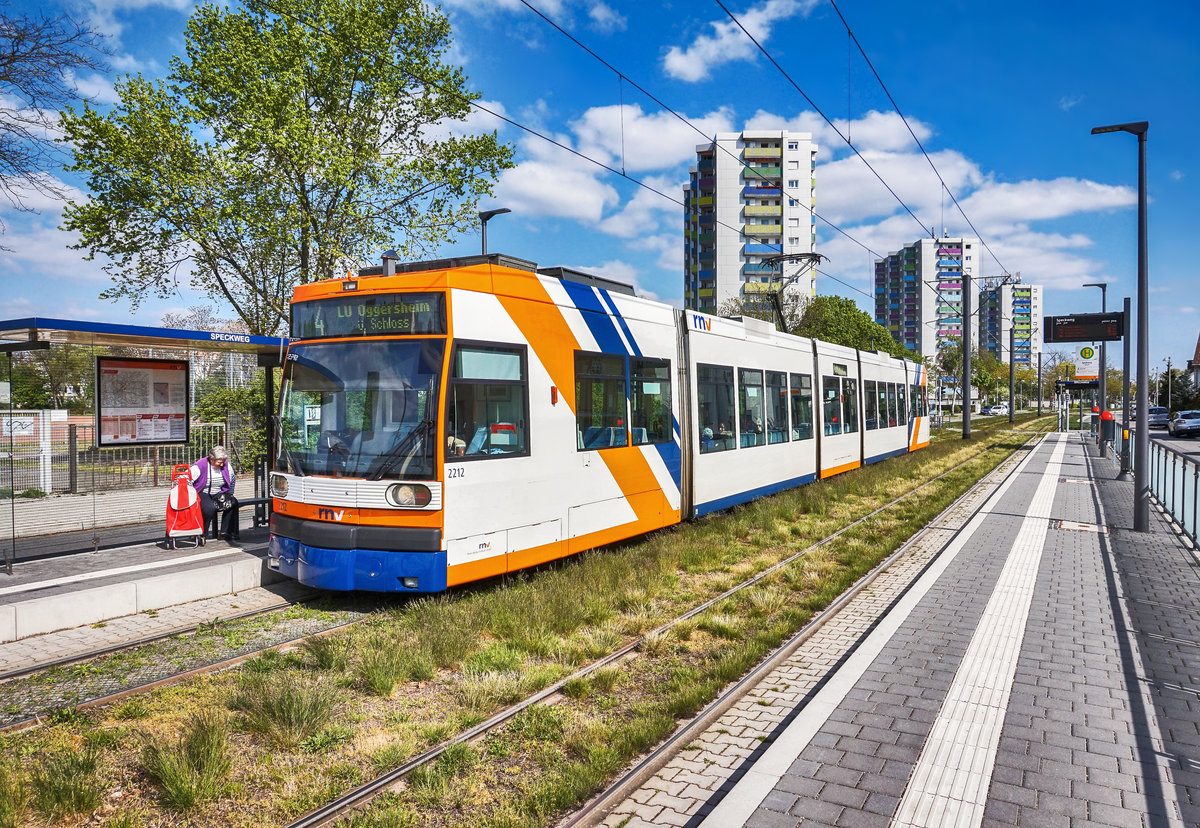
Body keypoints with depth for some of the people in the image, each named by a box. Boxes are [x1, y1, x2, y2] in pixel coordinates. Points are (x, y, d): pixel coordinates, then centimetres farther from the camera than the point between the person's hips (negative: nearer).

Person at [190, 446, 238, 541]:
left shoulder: (226, 465, 0)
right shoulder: (200, 466, -16)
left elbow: (233, 480, 16)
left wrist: (230, 495, 6)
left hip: (218, 494, 5)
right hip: (202, 493, -5)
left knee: (233, 503, -21)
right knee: (210, 508, -36)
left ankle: (225, 532, -15)